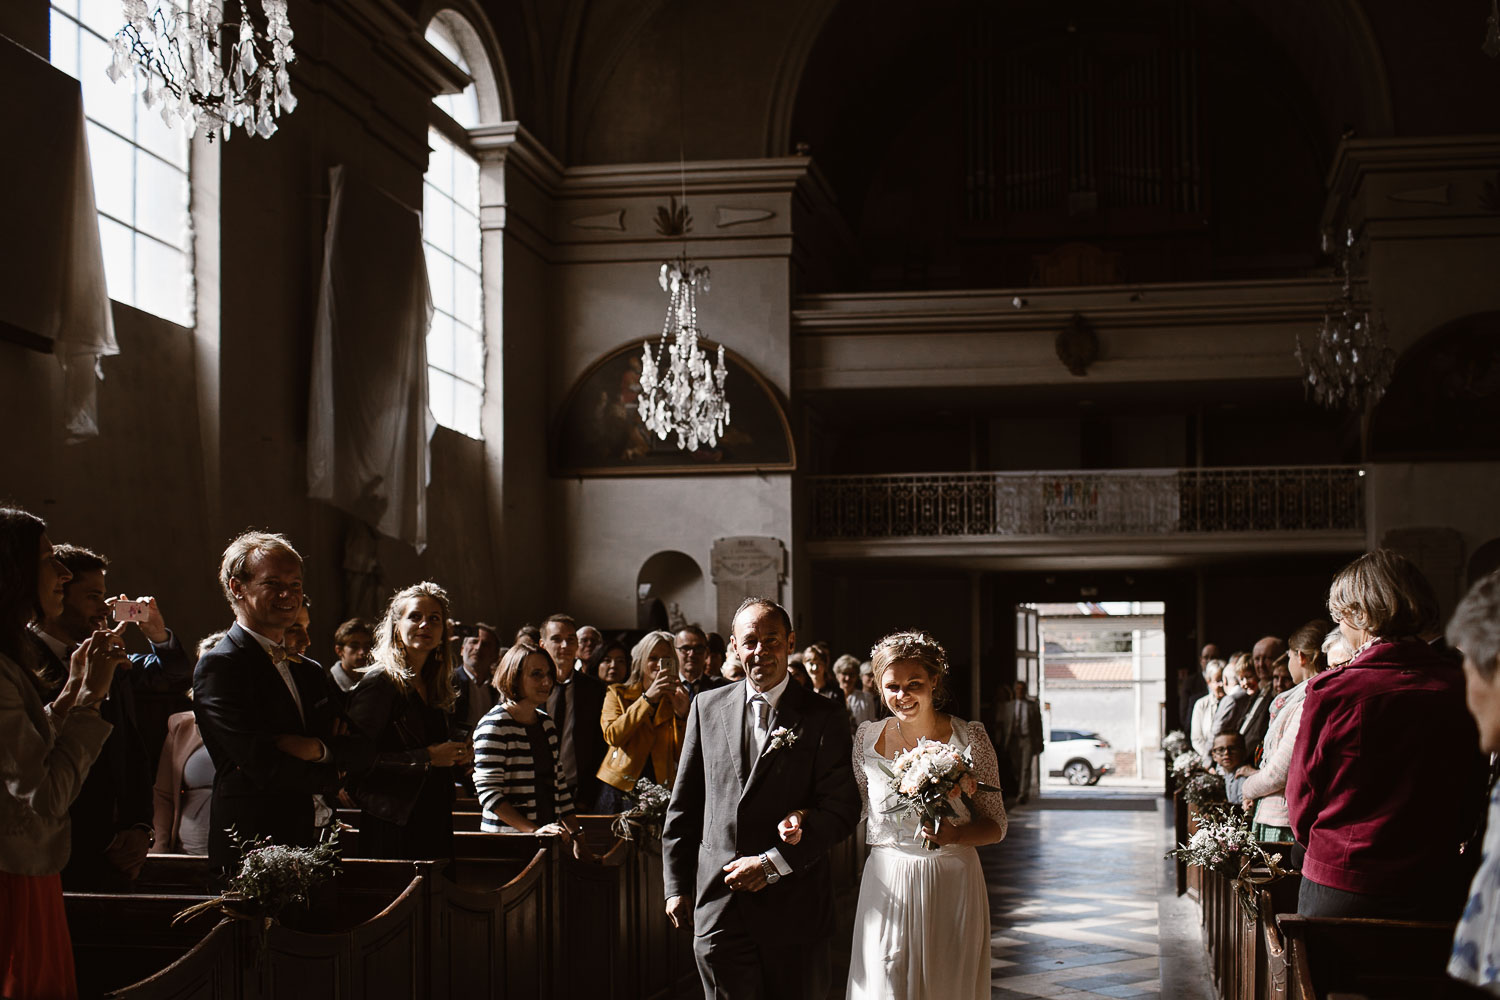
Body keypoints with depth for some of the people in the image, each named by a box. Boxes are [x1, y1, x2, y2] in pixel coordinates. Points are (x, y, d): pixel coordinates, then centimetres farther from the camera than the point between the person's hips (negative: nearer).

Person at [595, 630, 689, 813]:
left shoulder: (676, 699, 13)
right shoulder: (617, 694, 11)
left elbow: (682, 755, 5)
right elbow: (612, 736, -9)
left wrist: (682, 715, -9)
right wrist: (648, 698, -14)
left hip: (661, 790, 1)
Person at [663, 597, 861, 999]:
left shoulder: (822, 716, -1)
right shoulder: (707, 707, 8)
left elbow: (842, 808, -7)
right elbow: (684, 804, 12)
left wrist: (773, 863, -13)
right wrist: (677, 883, 8)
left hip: (792, 902, -2)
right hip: (718, 901, 2)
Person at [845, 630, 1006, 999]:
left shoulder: (970, 737, -3)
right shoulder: (868, 739, 2)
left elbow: (995, 824, 0)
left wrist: (955, 834, -19)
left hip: (953, 888, -1)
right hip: (886, 889, 1)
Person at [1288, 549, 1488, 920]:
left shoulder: (1331, 691, -12)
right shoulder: (1461, 689, -4)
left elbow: (1302, 799, -2)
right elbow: (1471, 806, 7)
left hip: (1340, 890, -3)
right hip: (1436, 888, 3)